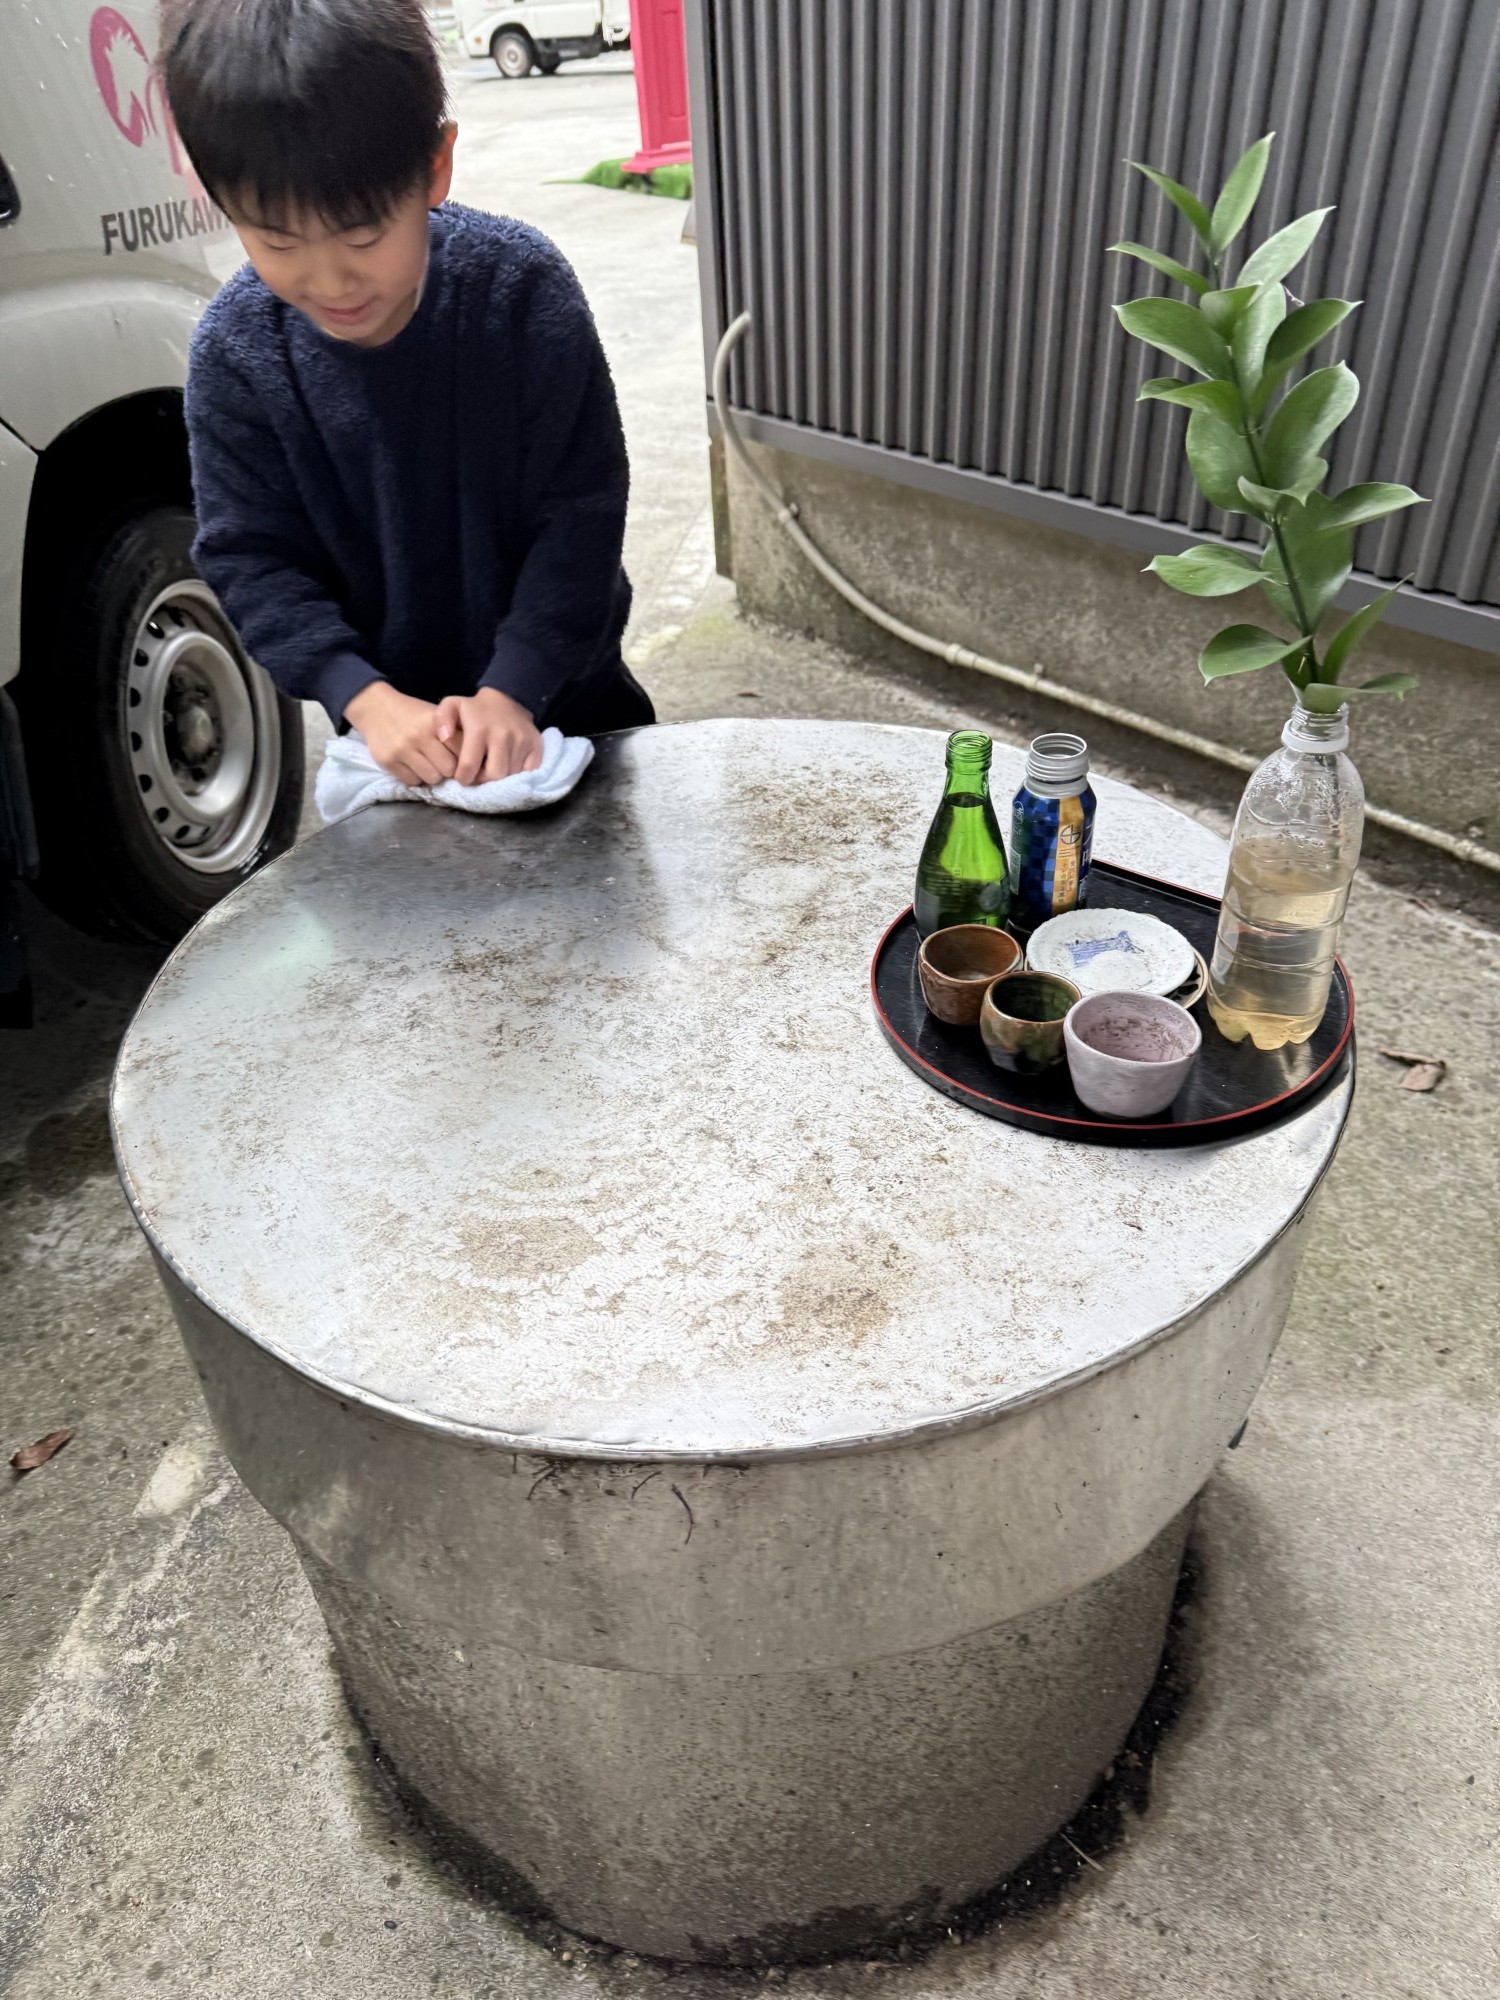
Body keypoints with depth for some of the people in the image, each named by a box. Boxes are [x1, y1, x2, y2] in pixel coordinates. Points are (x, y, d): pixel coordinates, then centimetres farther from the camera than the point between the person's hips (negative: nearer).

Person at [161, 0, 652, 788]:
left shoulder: (521, 286, -20)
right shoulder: (233, 352, -14)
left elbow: (582, 507, -18)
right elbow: (249, 559, -12)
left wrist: (514, 690, -25)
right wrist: (368, 699, -27)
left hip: (563, 695, 0)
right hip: (392, 721, 1)